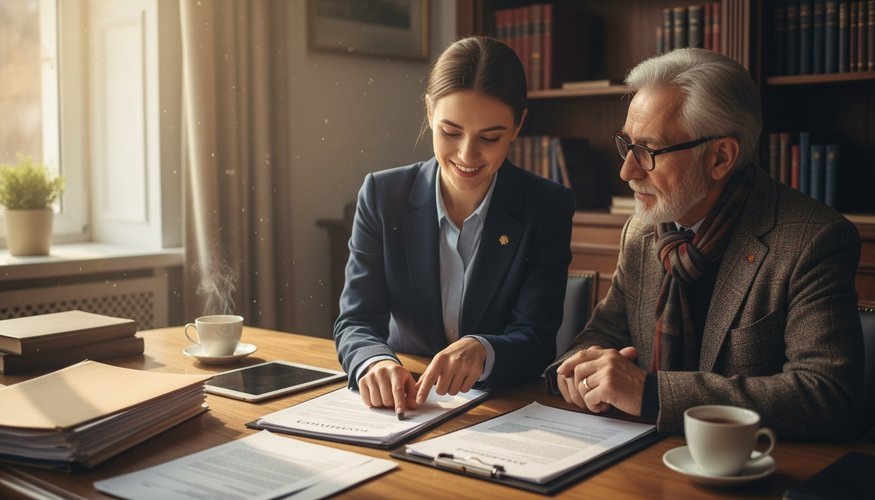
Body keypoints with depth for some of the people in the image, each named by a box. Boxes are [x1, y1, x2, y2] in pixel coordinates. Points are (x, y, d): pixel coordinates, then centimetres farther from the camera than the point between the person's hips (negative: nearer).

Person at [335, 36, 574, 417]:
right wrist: (375, 362, -30)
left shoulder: (548, 209, -5)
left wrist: (481, 351, -32)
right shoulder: (382, 195, -3)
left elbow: (536, 339, -9)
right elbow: (356, 321, -6)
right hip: (401, 401, 1)